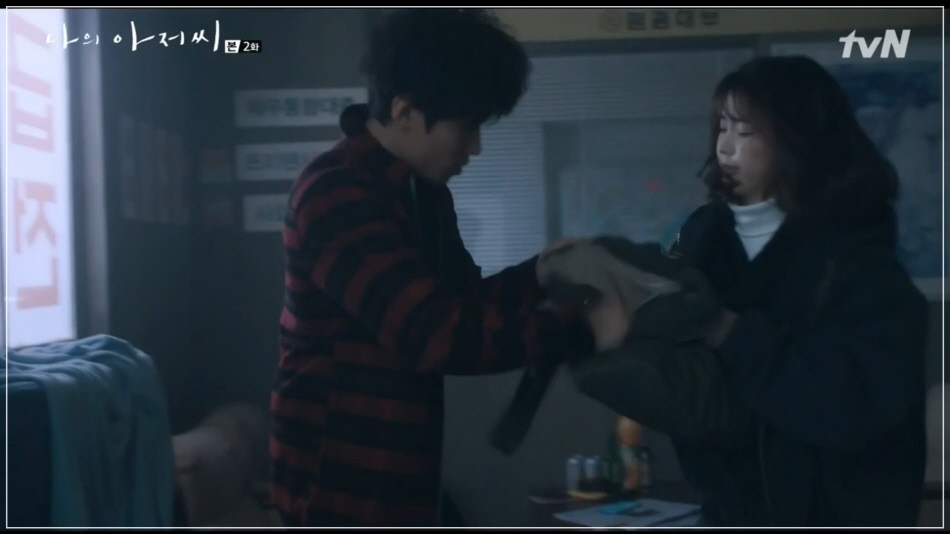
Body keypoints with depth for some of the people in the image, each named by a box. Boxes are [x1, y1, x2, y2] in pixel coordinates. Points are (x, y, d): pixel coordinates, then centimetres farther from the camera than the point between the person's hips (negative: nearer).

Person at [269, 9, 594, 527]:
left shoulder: (422, 191, 8)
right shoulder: (337, 195, -21)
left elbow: (466, 303, 15)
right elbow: (433, 333, -30)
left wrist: (545, 271, -3)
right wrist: (587, 329, -27)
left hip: (394, 474, 9)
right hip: (339, 477, -9)